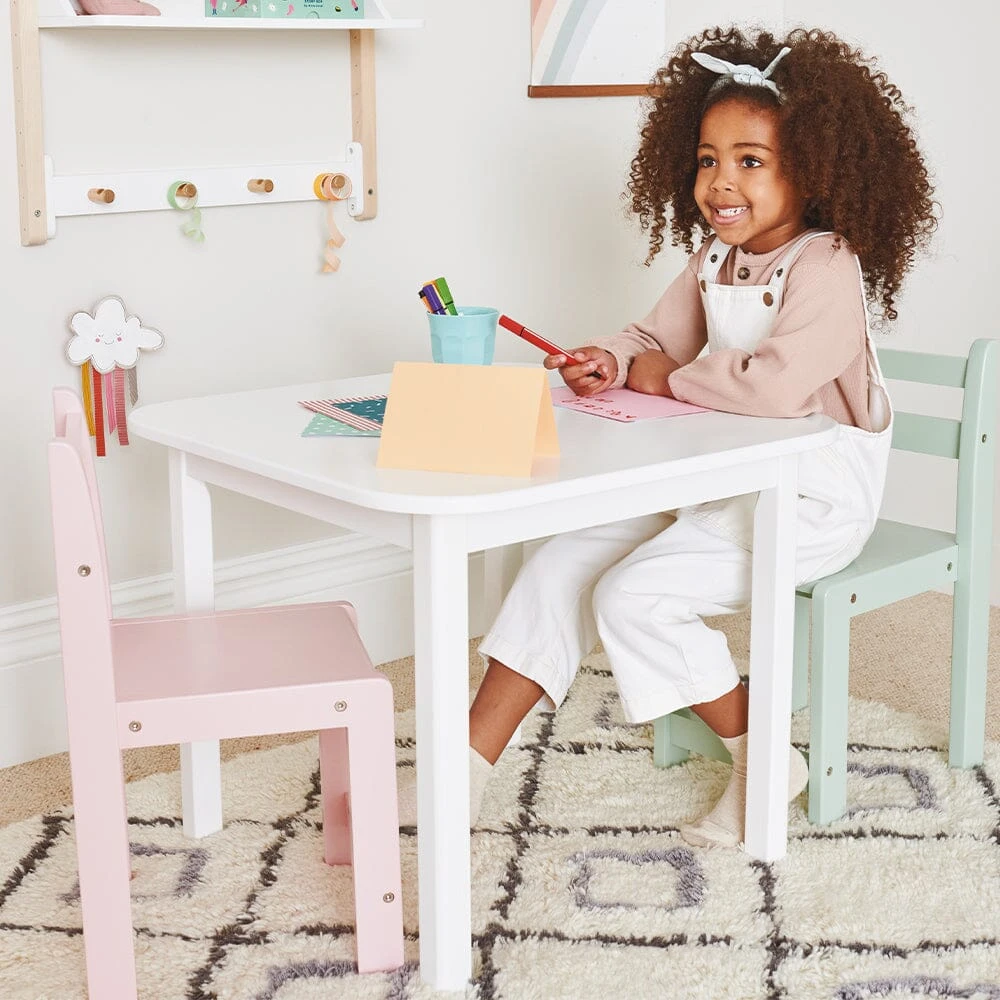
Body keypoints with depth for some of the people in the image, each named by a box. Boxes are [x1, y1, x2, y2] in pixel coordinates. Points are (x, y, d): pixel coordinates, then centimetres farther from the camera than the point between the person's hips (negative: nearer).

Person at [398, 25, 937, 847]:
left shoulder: (826, 267, -19)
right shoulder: (716, 261, 10)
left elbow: (775, 382, -34)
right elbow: (659, 339, 16)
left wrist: (670, 377, -18)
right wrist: (611, 363, -8)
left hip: (811, 501, -9)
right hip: (719, 485, 9)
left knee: (634, 595, -22)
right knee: (563, 563, -1)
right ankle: (465, 771, 3)